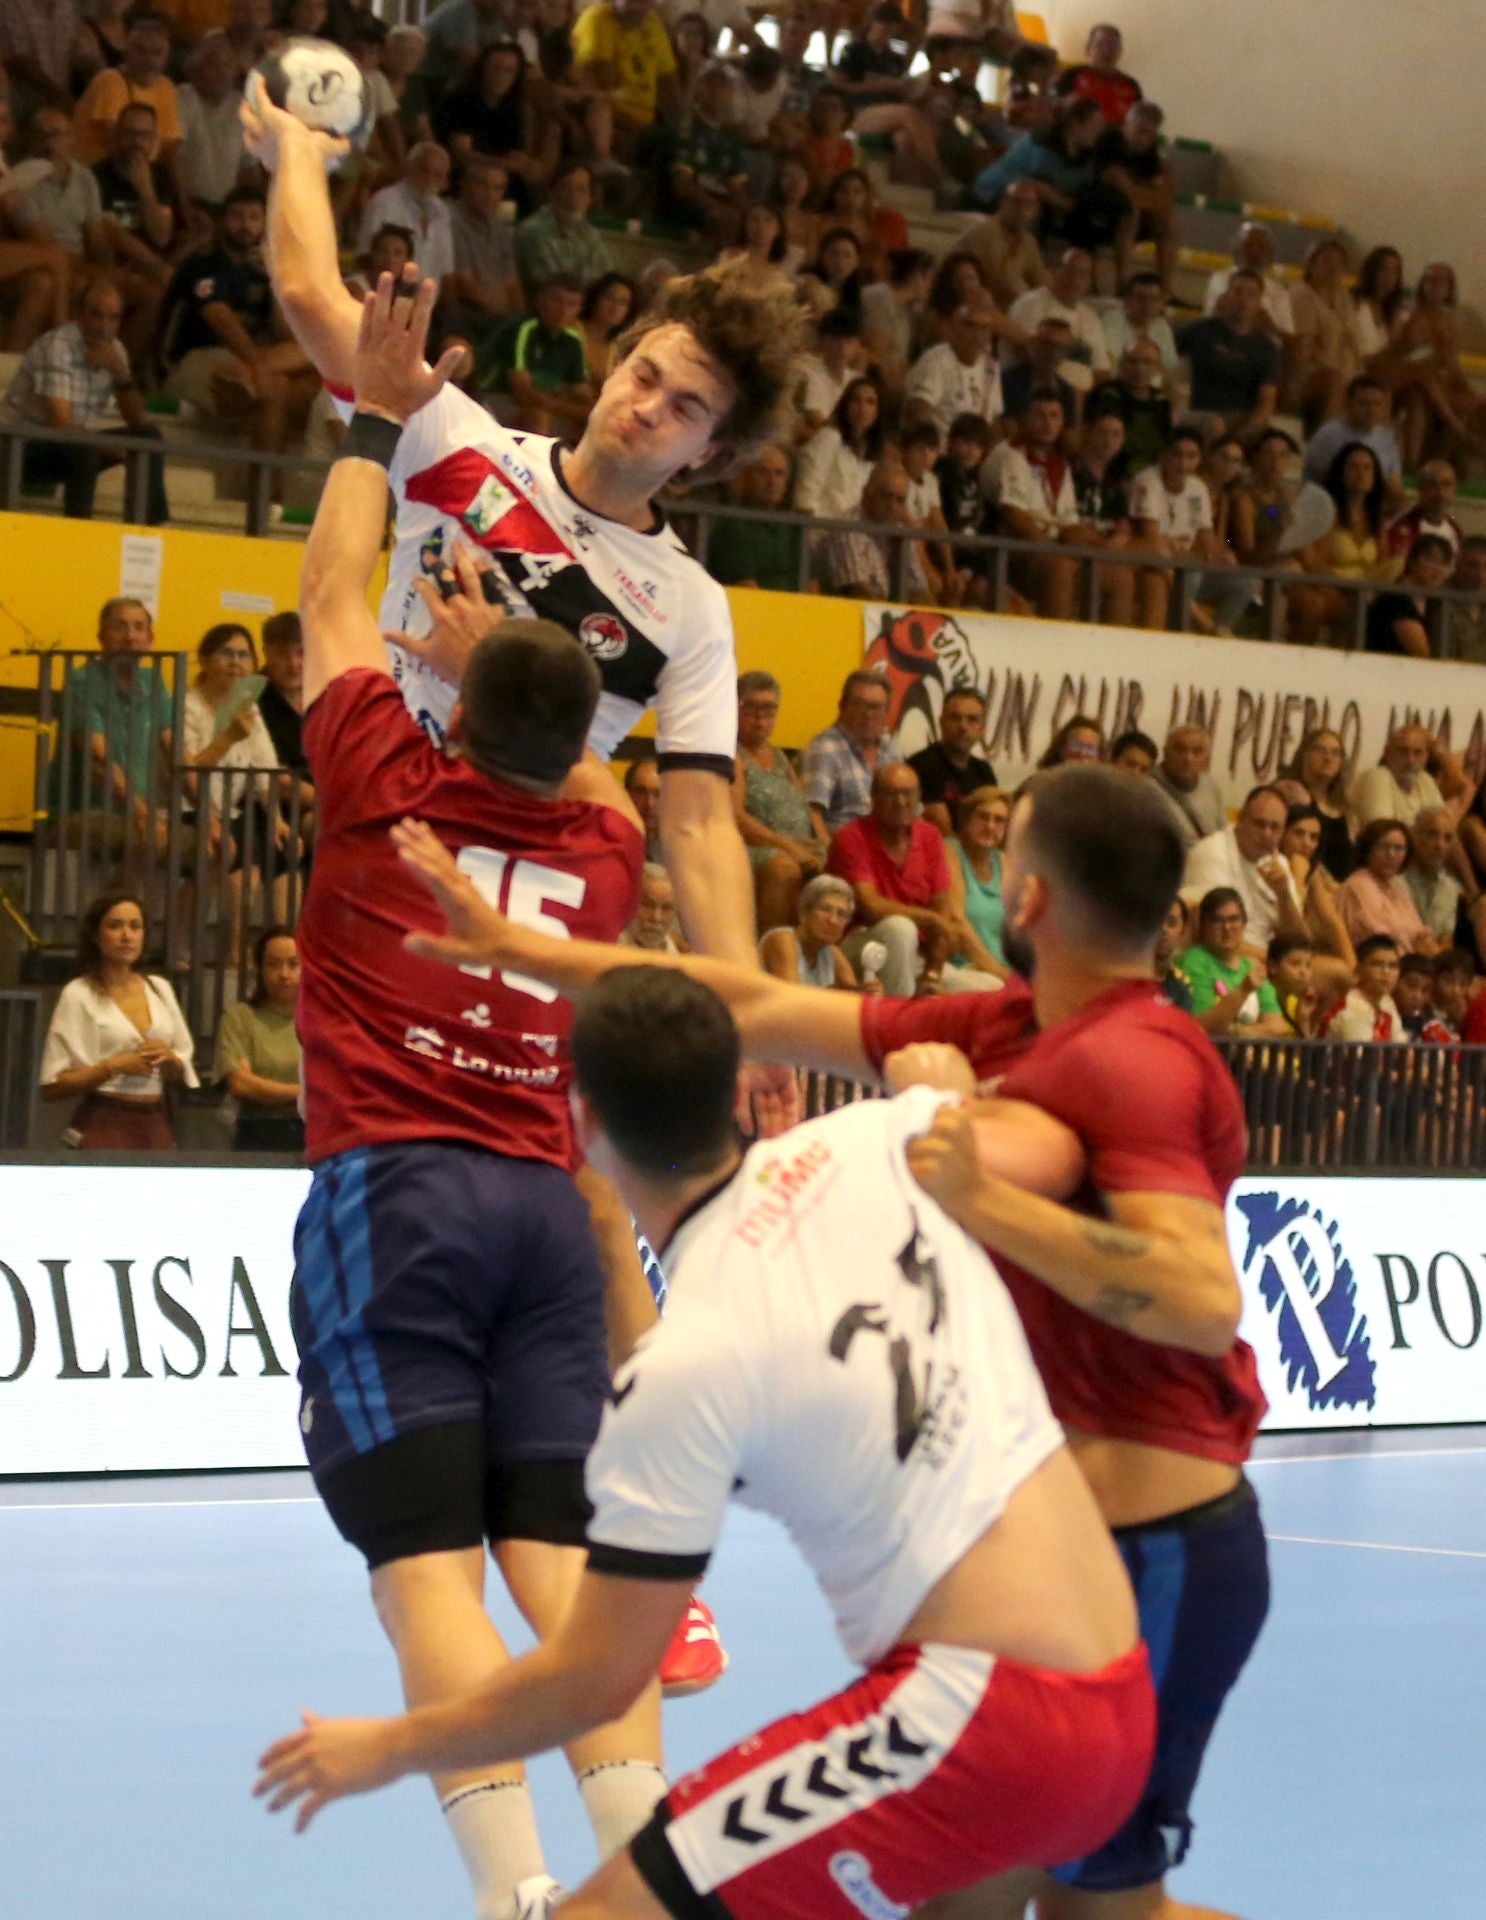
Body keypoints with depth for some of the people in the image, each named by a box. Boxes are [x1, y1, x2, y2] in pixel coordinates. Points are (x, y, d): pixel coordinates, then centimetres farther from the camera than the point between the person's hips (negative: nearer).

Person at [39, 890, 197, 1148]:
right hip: (105, 1127, -5)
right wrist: (113, 1067, -18)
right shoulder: (79, 994, -3)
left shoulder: (159, 988, 12)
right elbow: (52, 1086, -9)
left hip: (156, 1124, 5)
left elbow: (182, 1075, 16)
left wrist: (169, 1059, -5)